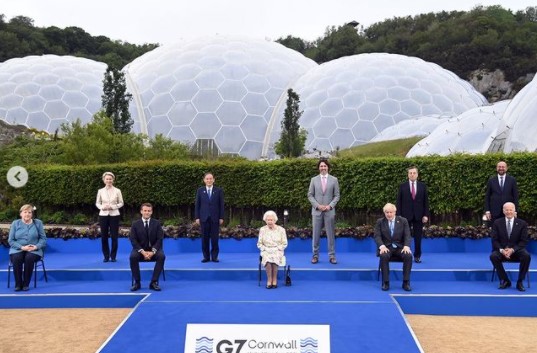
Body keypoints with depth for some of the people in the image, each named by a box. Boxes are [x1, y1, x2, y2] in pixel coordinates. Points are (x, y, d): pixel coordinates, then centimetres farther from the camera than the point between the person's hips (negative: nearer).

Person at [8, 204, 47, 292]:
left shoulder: (38, 223, 6)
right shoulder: (15, 223, 7)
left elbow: (43, 238, 5)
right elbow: (11, 240, 2)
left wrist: (36, 246, -15)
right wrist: (22, 247, -14)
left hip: (33, 250, -1)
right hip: (18, 250, 1)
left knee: (29, 258, -35)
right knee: (16, 258, -34)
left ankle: (26, 284, -22)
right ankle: (18, 284, -20)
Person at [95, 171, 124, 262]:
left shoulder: (117, 191, -1)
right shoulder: (100, 191, 3)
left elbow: (121, 203, 3)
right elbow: (97, 203, 9)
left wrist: (113, 207, -13)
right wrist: (102, 207, -11)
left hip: (114, 215, -1)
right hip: (103, 215, 1)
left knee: (114, 236, 0)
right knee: (104, 236, 3)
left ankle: (113, 256, 11)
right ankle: (106, 256, 15)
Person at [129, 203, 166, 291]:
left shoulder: (157, 223, 1)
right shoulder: (135, 224, 0)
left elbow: (159, 239, -5)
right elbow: (133, 240, -6)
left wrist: (152, 251, -21)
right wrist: (143, 252, -21)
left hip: (153, 249, 0)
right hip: (140, 250, 0)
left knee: (161, 256, -31)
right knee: (133, 257, -32)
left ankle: (154, 282, -25)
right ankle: (137, 282, -19)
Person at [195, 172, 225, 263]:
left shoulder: (219, 191, 3)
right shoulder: (200, 191, 6)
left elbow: (221, 205, 2)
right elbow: (197, 205, 5)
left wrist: (221, 218, -3)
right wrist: (197, 217, -1)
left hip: (215, 218, -1)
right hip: (204, 218, 1)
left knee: (214, 238, 1)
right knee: (205, 238, 2)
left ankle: (214, 256, 9)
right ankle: (206, 256, 9)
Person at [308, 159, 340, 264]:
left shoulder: (334, 180, 5)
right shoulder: (314, 180, 6)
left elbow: (337, 195, 4)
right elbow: (310, 195, 5)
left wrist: (330, 205, -10)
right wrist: (318, 205, -8)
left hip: (329, 211, 0)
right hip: (317, 211, 0)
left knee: (330, 234, 3)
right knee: (316, 234, 3)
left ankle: (332, 256, 10)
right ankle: (315, 255, 11)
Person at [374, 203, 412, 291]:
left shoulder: (403, 221, 6)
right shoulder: (380, 222, 6)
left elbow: (407, 236, 0)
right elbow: (377, 236, -3)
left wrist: (406, 246, -20)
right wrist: (382, 246, -23)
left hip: (400, 247, 1)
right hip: (386, 247, -1)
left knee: (408, 256, -30)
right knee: (384, 256, -35)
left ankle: (406, 282, -19)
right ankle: (385, 282, -23)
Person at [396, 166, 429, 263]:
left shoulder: (423, 186, 6)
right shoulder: (402, 186, 2)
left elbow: (426, 201, 5)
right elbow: (399, 202, 1)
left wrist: (426, 215, -3)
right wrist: (399, 216, -6)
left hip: (419, 215, 1)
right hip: (406, 215, -1)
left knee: (418, 237, 4)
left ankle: (417, 256, 13)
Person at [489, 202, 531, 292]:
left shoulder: (522, 223, 1)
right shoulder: (497, 223, 2)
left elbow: (524, 241, -3)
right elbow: (494, 240, 0)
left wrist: (512, 250, -19)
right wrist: (501, 250, -20)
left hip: (516, 250, 0)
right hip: (501, 250, 0)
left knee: (527, 256, -32)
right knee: (493, 256, -31)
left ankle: (520, 281, -14)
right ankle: (505, 280, -13)